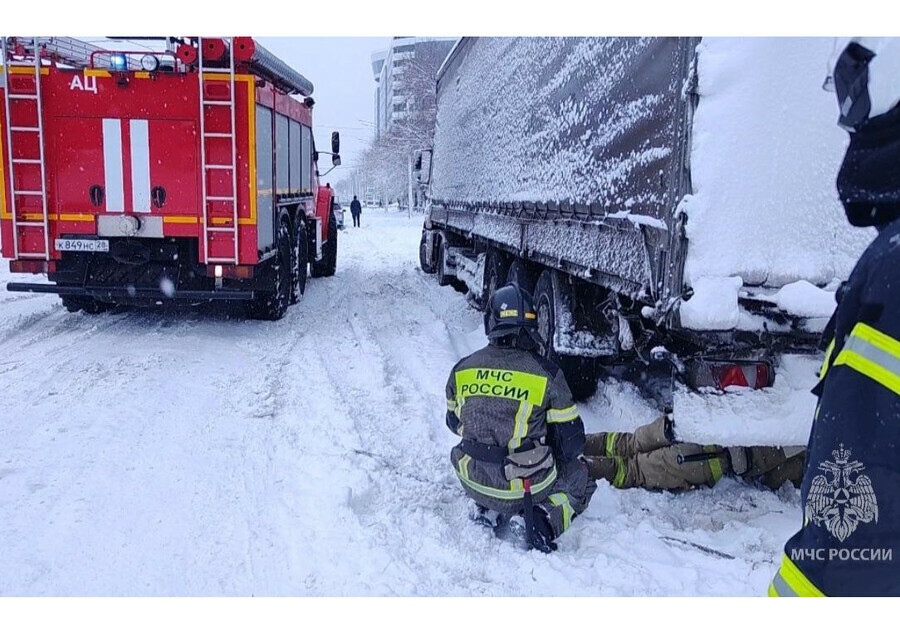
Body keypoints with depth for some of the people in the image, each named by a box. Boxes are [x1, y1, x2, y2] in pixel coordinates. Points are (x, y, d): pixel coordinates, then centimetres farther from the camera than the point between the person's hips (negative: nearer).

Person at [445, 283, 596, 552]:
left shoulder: (461, 370, -6)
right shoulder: (547, 374, -16)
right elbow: (572, 442, -8)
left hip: (474, 482, 4)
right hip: (528, 486, -4)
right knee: (579, 475, 25)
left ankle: (487, 510, 12)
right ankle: (541, 521, -2)